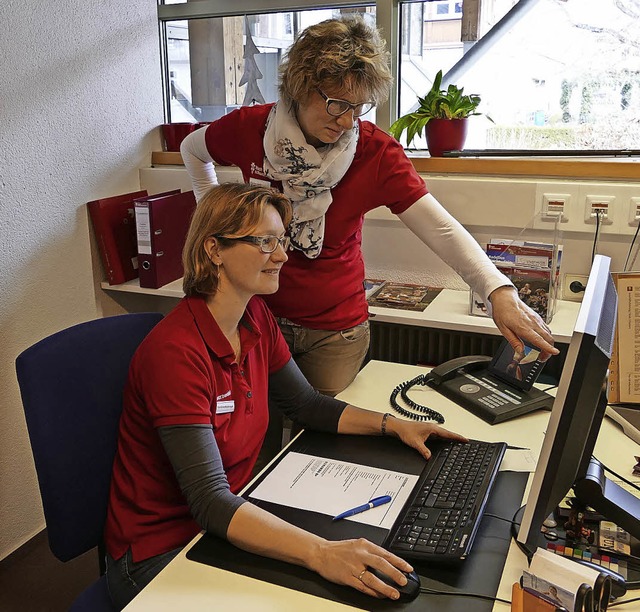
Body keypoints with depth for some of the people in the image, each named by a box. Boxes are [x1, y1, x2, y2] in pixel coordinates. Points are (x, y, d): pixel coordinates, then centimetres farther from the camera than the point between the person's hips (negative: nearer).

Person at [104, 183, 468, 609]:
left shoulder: (256, 317, -2)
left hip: (229, 521, 7)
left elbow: (305, 403, 10)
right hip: (157, 553, -7)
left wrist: (392, 425, -1)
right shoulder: (176, 352, -27)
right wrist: (320, 553, -43)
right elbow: (209, 501, -32)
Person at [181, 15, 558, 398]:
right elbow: (193, 150, 11)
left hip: (335, 329, -1)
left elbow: (441, 228, -23)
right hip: (257, 314, 1)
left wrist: (499, 291, -36)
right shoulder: (249, 128, -11)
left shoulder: (376, 153, -15)